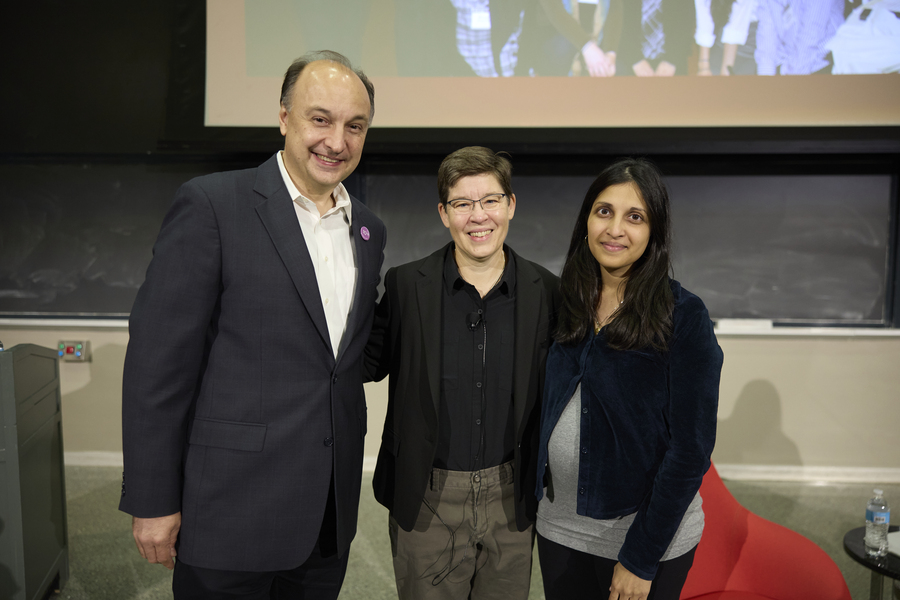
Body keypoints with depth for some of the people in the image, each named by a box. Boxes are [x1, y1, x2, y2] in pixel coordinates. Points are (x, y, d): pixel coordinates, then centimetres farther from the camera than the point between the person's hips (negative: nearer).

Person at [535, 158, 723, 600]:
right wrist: (532, 485, 2)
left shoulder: (684, 316, -14)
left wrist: (641, 557, -13)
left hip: (648, 533, -4)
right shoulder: (565, 302, -1)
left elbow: (691, 448, -14)